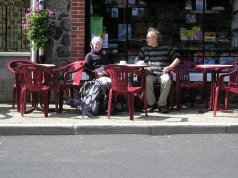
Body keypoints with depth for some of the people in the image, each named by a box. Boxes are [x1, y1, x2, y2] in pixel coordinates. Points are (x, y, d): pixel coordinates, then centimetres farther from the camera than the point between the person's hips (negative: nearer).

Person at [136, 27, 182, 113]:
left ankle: (162, 104, -20)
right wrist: (144, 67, -3)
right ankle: (152, 104, -16)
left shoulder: (165, 48, 12)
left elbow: (177, 57, 13)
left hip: (162, 73, -1)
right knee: (147, 81, -34)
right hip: (150, 74, 1)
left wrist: (170, 67, -2)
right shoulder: (144, 49, 18)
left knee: (167, 80, -36)